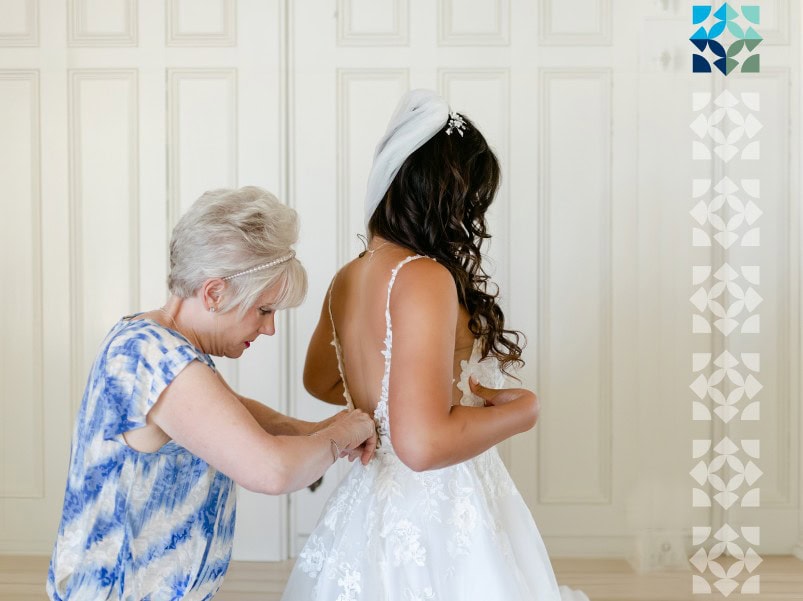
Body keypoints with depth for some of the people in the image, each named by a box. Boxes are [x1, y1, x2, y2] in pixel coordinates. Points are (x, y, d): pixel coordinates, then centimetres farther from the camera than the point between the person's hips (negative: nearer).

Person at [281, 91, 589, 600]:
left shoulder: (349, 278, 2)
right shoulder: (424, 278, -23)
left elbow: (321, 381, 19)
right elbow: (424, 443, -29)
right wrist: (521, 410, -13)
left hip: (371, 499, 8)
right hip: (440, 513, -8)